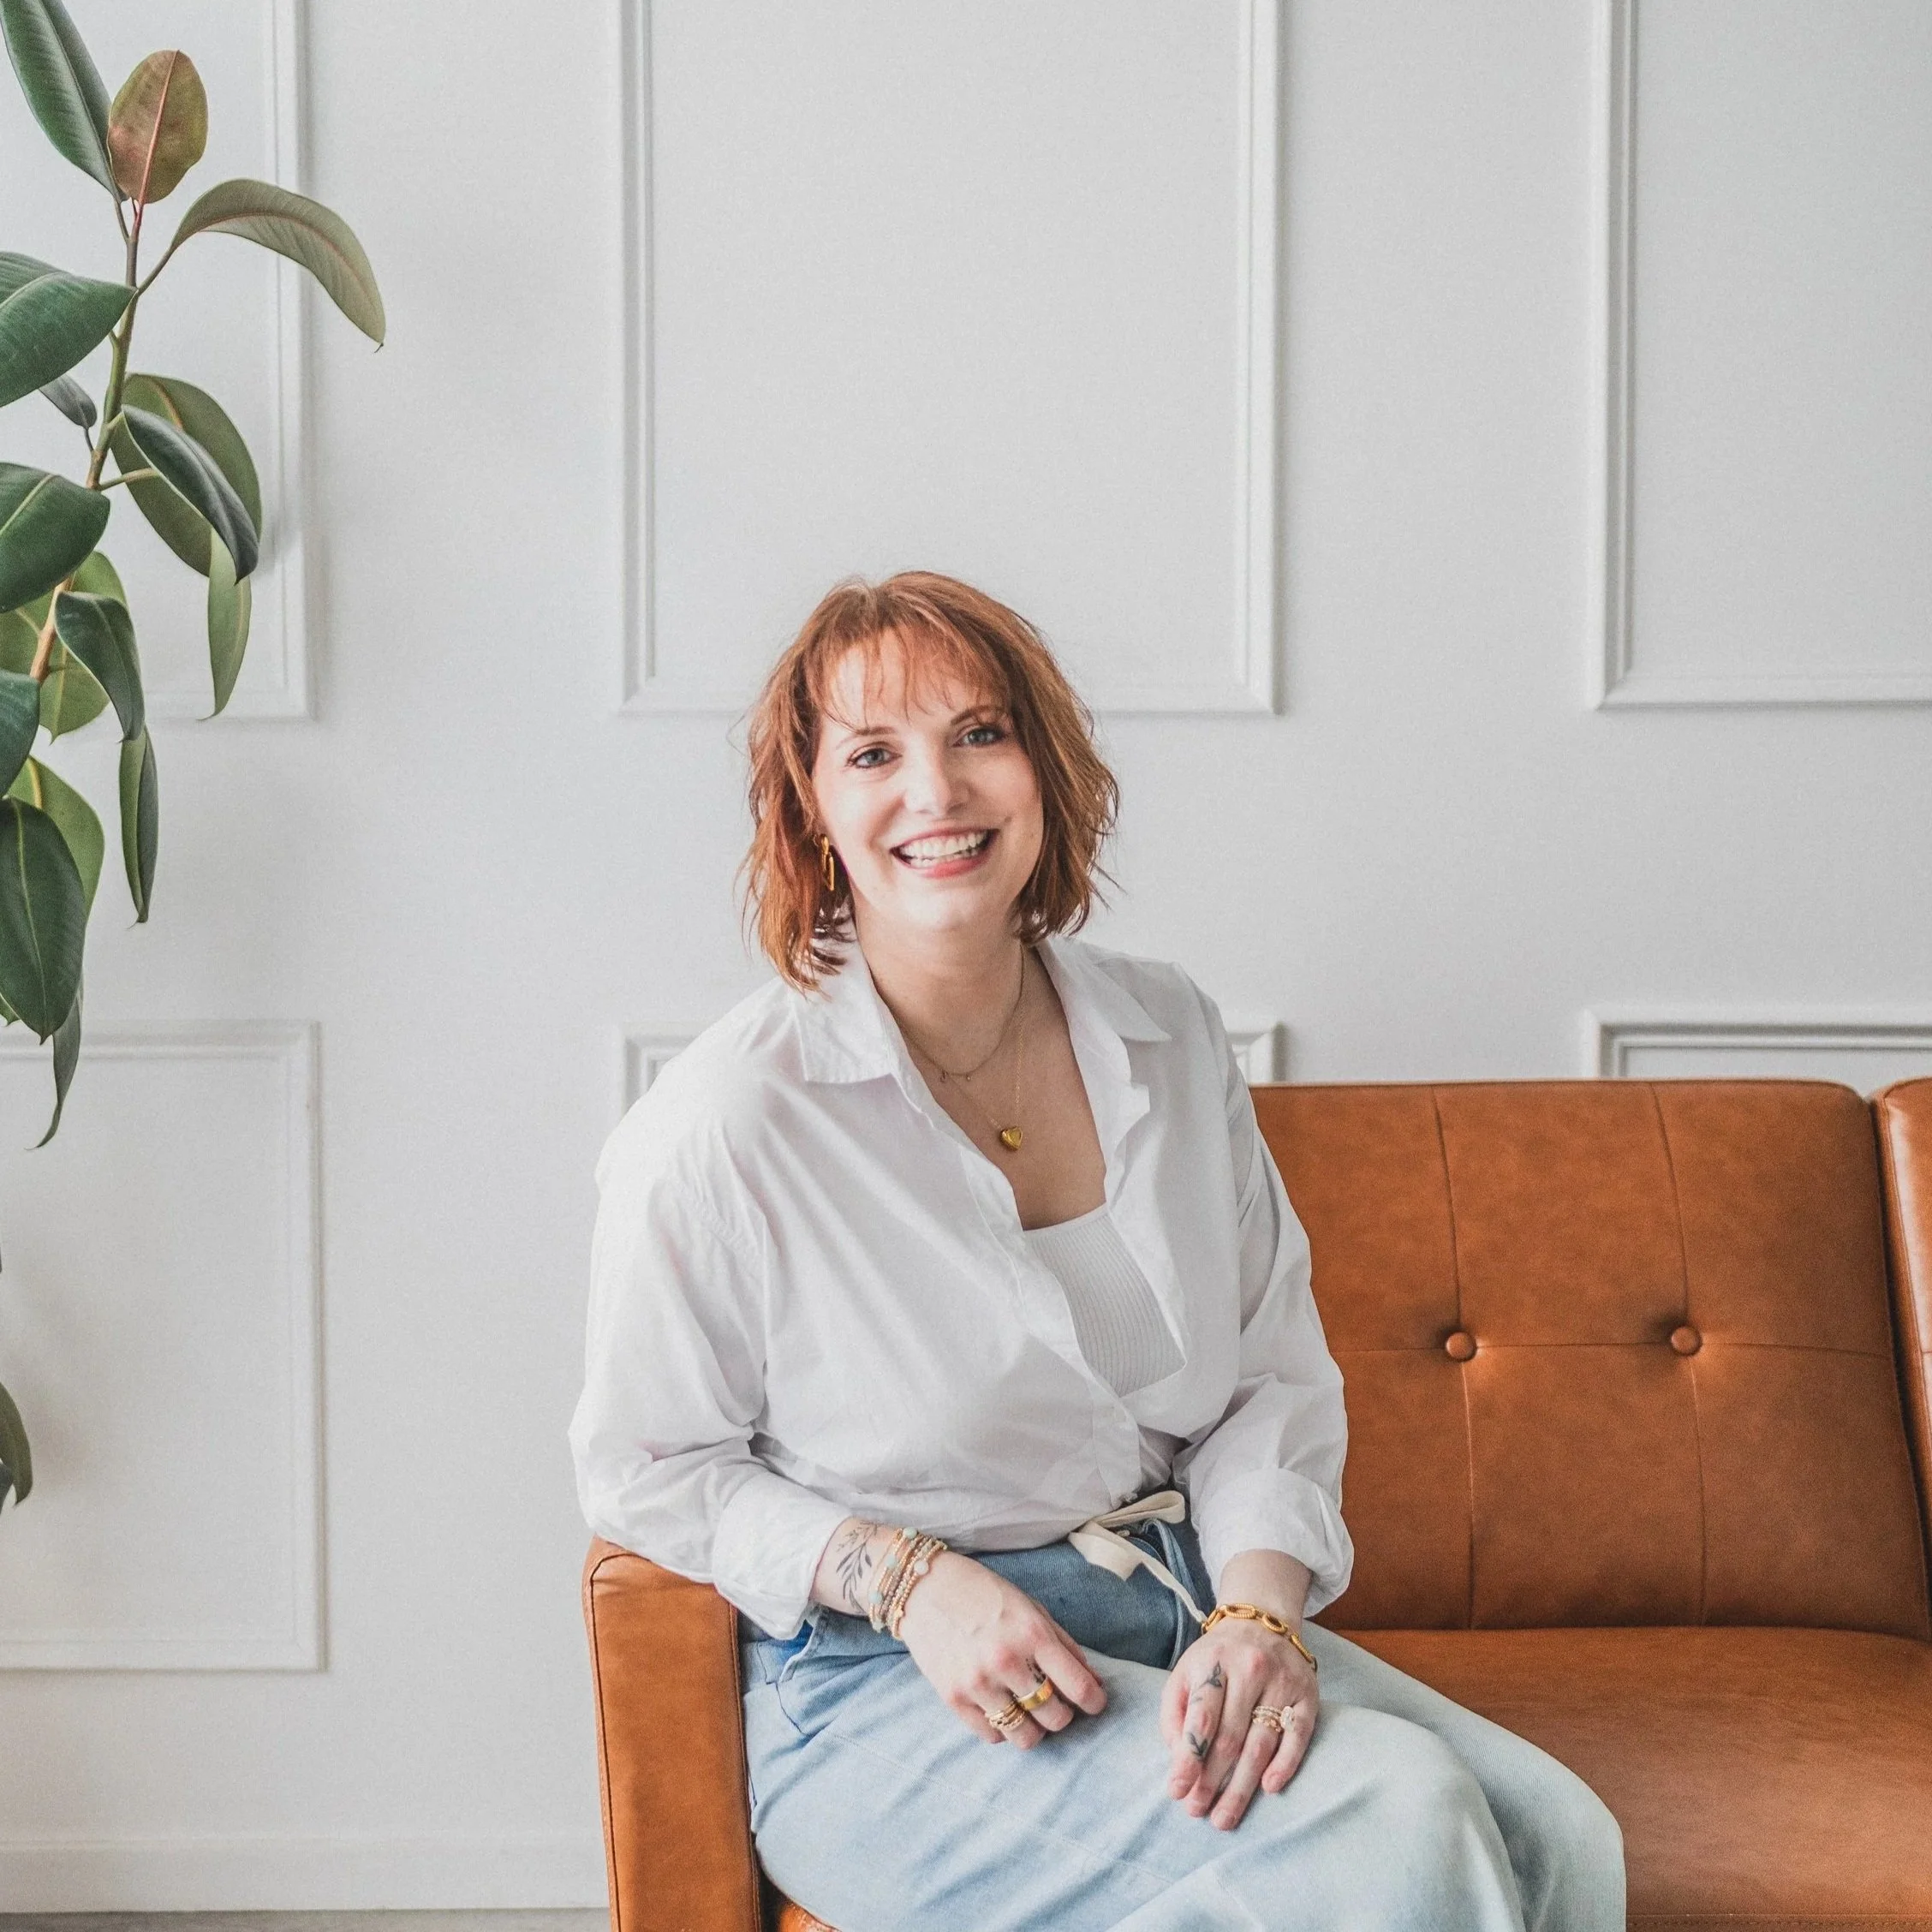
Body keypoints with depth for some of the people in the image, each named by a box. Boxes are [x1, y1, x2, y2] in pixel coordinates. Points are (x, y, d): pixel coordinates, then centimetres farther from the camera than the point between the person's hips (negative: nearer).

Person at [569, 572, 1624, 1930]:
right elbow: (647, 1466, -2)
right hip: (888, 1692, -5)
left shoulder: (1172, 1041, 7)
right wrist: (915, 1584, -15)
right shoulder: (726, 1123, -10)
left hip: (1192, 1618, 5)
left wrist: (1261, 1611, -11)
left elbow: (1277, 1376, 8)